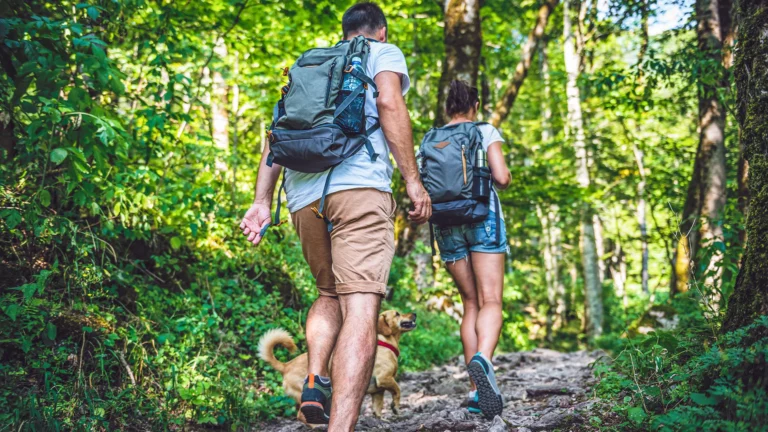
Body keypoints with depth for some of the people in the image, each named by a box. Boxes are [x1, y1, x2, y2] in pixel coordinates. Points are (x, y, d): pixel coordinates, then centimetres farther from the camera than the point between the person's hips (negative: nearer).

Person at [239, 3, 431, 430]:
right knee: (361, 309, -14)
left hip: (304, 194, 6)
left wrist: (262, 201, 15)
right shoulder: (384, 52, 17)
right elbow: (389, 104, -3)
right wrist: (413, 180, -7)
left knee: (330, 294, 24)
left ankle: (315, 382, 2)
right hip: (359, 184, -6)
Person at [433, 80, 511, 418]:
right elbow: (502, 177, -5)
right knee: (490, 302, -10)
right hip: (482, 215, -3)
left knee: (470, 305, 10)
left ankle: (477, 390, 2)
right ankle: (482, 360, -41)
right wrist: (501, 179, 18)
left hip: (446, 222, 4)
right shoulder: (486, 131, 5)